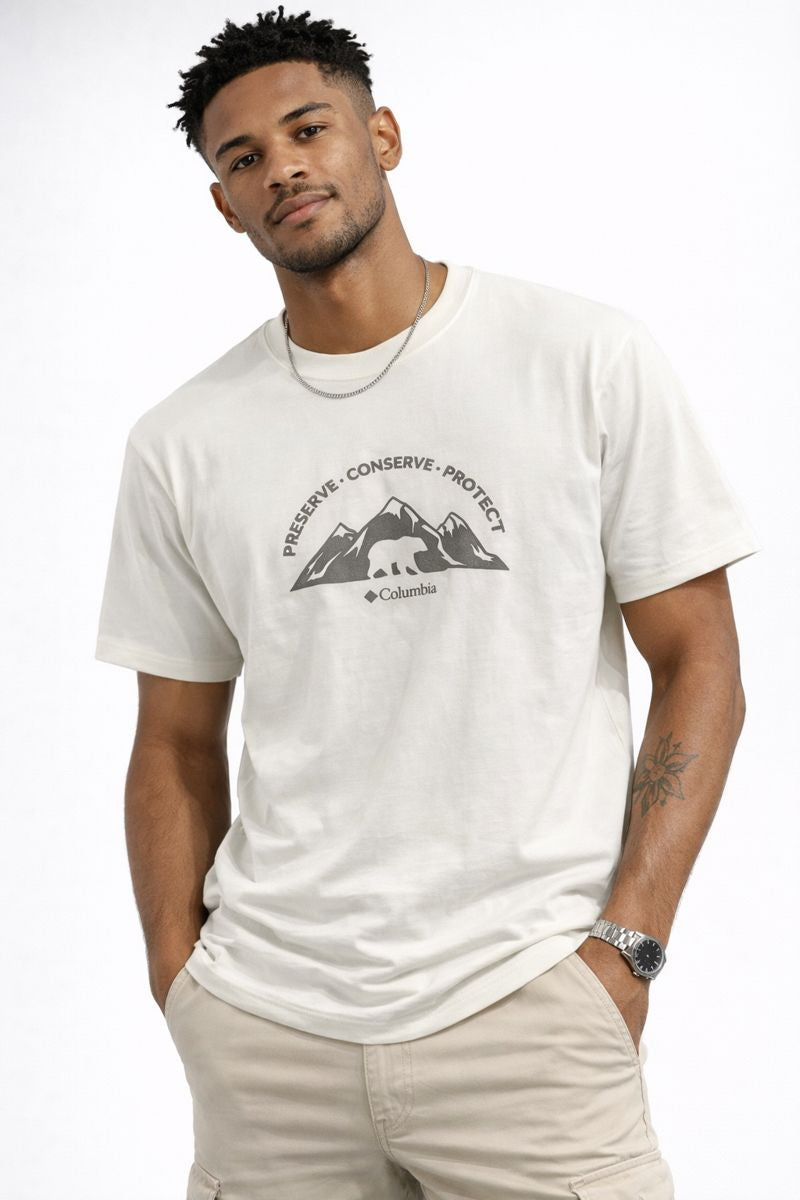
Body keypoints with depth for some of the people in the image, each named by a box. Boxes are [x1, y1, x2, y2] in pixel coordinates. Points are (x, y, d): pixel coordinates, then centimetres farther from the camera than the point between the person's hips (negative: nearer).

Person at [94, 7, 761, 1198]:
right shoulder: (180, 445, 5)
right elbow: (178, 743, 12)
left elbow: (699, 667, -1)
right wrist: (179, 979, 3)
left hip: (521, 1006, -2)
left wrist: (625, 944, -9)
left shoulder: (590, 360, -2)